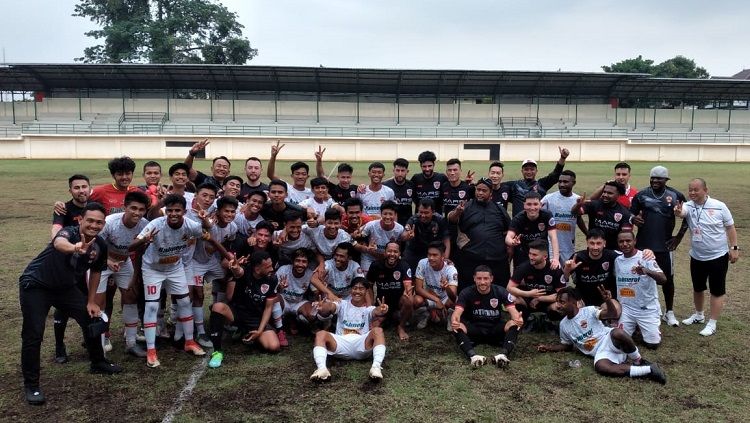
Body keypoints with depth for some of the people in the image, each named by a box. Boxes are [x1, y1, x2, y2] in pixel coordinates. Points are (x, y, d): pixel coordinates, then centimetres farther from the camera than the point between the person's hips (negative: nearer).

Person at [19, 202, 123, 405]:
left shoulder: (101, 246, -10)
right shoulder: (69, 232, -30)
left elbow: (95, 271, 8)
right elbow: (59, 243, -57)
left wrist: (91, 301, 6)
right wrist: (75, 248, -80)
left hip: (65, 287, 6)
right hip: (35, 285, -6)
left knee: (92, 319, 6)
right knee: (33, 334, -9)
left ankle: (98, 363, 27)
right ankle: (31, 384, 7)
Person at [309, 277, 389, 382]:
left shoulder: (368, 309, 14)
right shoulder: (342, 304, 15)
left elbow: (376, 311, -12)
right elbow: (331, 306, -8)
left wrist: (381, 311, -39)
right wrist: (322, 308, -35)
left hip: (361, 344, -1)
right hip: (341, 343, 1)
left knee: (378, 331, -27)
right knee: (321, 334, -24)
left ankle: (376, 367, -42)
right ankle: (322, 368, -43)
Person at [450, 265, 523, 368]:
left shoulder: (500, 291, -6)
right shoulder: (466, 293, -9)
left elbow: (512, 309, -16)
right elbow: (458, 311, -21)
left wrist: (517, 319, -42)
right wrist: (454, 321, -47)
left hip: (495, 329, 1)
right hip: (474, 329, -1)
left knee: (514, 324, -28)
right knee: (457, 327, -31)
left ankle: (503, 354, -46)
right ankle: (473, 356, -50)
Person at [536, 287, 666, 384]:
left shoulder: (588, 311, -3)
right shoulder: (563, 325, 11)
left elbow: (613, 314, -17)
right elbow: (567, 345, 25)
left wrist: (608, 300, -37)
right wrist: (549, 348, 11)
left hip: (609, 341, -3)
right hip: (600, 353, 3)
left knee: (617, 333, -41)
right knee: (600, 366, -36)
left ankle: (639, 361, -14)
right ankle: (648, 370, -27)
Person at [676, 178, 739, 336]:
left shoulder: (719, 206, -12)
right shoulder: (688, 206, -9)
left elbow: (730, 227, -3)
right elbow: (682, 212, -33)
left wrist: (734, 248, -5)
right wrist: (678, 212, -57)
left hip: (718, 256, -3)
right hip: (697, 257, 3)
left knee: (717, 291, 4)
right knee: (698, 288, 19)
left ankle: (712, 324, 14)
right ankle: (698, 315, 39)